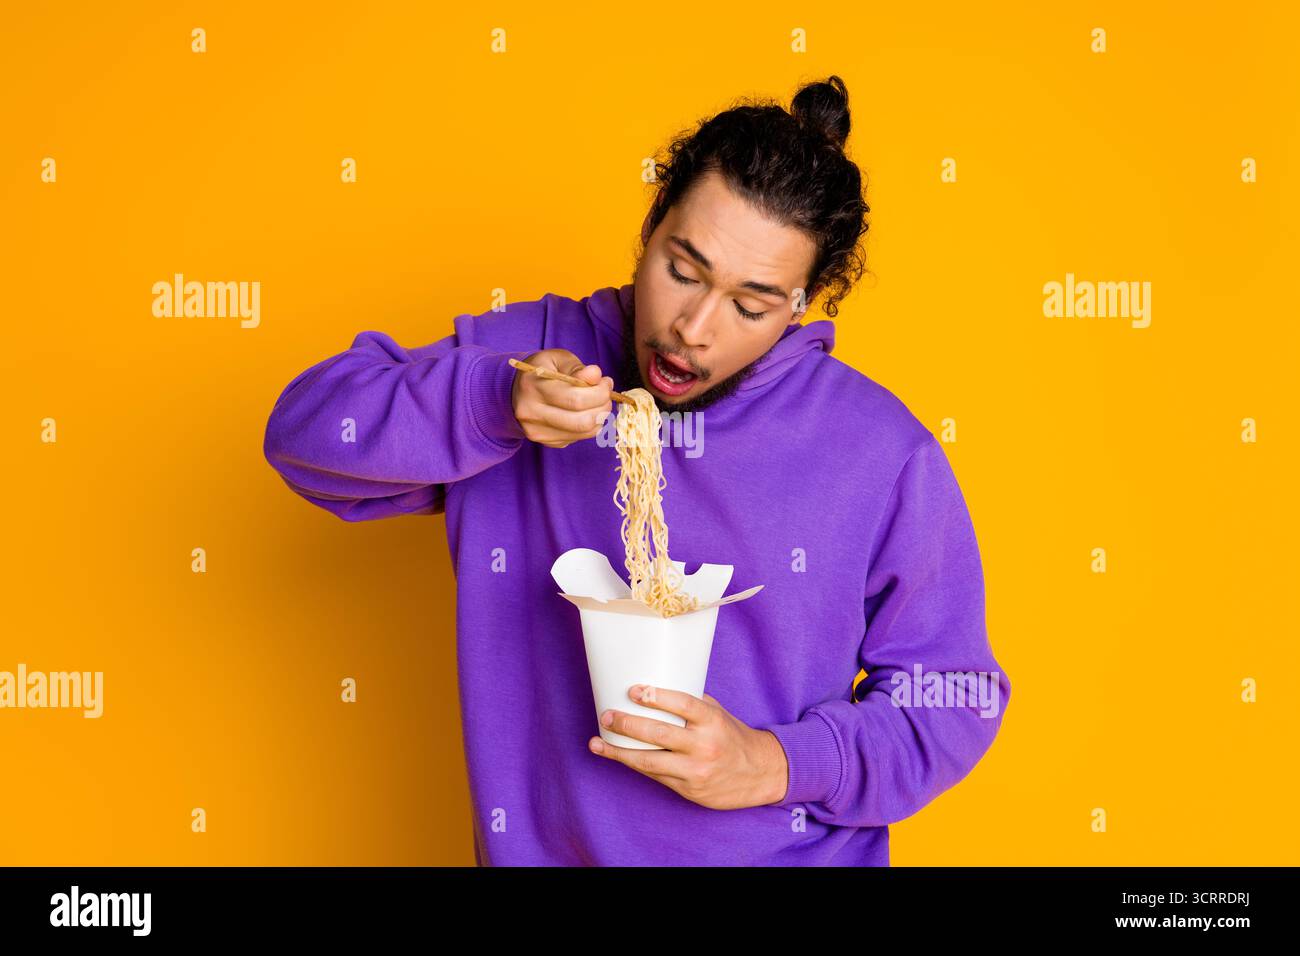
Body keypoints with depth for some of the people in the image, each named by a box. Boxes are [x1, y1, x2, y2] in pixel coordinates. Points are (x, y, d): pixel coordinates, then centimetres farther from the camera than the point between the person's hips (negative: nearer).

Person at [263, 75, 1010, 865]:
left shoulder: (886, 456, -11)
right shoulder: (526, 353, -5)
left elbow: (952, 702, -5)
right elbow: (307, 429, -10)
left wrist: (777, 765, -19)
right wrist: (492, 407, -25)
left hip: (789, 849, -1)